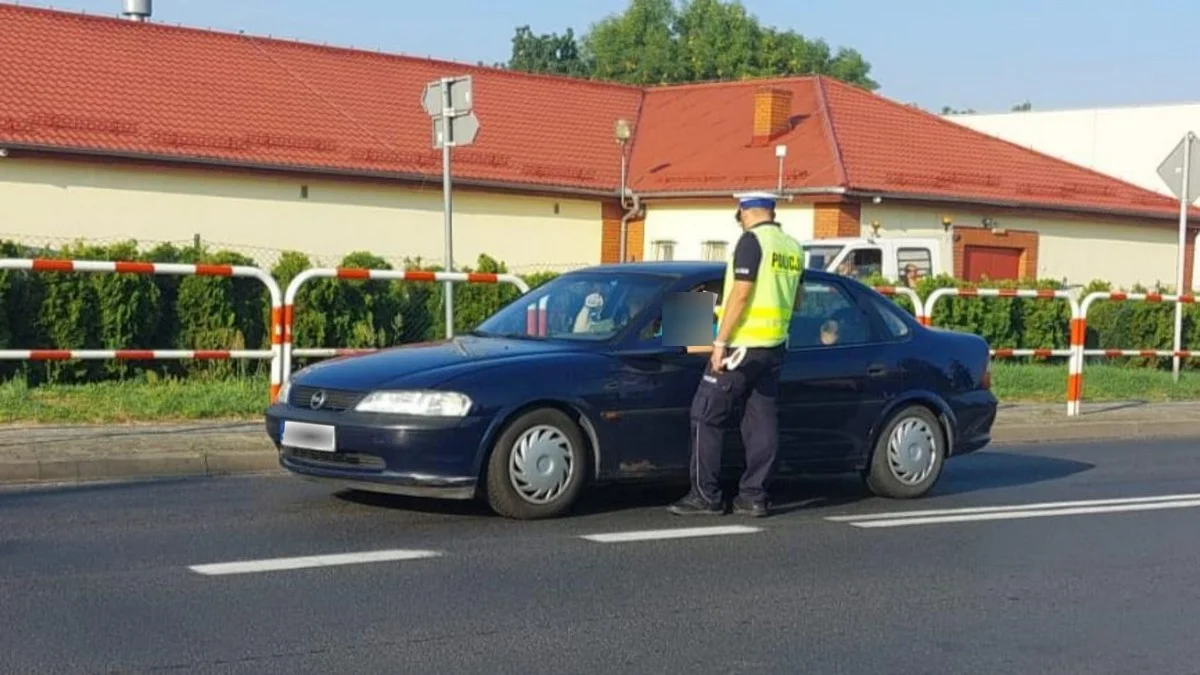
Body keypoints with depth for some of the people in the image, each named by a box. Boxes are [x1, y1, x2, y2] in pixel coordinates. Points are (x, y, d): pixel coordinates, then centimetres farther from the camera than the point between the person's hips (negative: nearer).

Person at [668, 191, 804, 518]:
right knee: (762, 420, 9)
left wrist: (721, 341, -16)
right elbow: (794, 300, 19)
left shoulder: (752, 240, -11)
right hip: (775, 347, 8)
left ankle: (705, 496, -1)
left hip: (742, 344, -8)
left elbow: (741, 293, -18)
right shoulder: (793, 247, 11)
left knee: (707, 417, -1)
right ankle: (754, 496, 10)